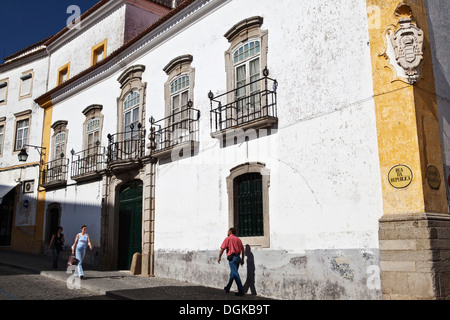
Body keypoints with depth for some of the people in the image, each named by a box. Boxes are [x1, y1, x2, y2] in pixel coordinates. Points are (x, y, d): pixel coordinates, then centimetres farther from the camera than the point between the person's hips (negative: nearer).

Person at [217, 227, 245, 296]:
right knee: (232, 274, 18)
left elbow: (222, 249, -7)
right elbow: (243, 250, 15)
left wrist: (219, 257, 2)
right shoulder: (238, 239, 16)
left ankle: (241, 291, -13)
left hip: (232, 257, -7)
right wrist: (242, 259, 19)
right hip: (238, 257, 7)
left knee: (235, 274, -9)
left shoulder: (228, 238, -1)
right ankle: (227, 288, 31)